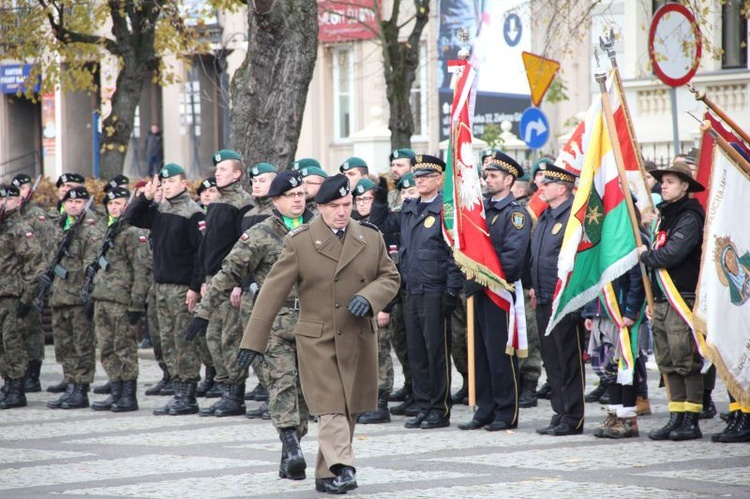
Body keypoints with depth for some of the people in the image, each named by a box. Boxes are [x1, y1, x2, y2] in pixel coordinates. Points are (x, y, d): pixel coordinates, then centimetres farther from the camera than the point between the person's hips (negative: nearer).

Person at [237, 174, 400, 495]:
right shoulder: (299, 242, -4)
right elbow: (273, 292, -5)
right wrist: (253, 341, -8)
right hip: (317, 340, -4)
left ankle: (326, 475, 18)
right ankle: (342, 469, -22)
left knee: (348, 409, 7)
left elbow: (390, 278, 13)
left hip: (359, 339, 4)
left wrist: (369, 297, -11)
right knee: (331, 408, -13)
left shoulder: (371, 238, 6)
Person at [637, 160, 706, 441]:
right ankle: (676, 418, 12)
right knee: (668, 362, 9)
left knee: (686, 361, -7)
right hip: (662, 300, 9)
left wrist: (646, 255, -4)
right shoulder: (665, 215, 18)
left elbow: (672, 254, -23)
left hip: (683, 299, -9)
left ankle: (692, 421, -5)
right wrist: (653, 301, 16)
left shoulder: (689, 218, -11)